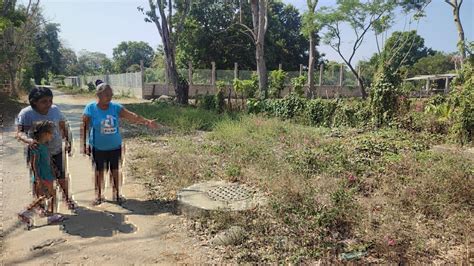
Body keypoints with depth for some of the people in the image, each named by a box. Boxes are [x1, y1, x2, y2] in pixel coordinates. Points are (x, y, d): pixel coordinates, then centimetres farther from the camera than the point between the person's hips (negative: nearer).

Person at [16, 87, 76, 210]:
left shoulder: (55, 110, -9)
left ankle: (66, 197, 37)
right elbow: (20, 133, -27)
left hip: (56, 151, 2)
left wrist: (67, 140, 0)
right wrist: (28, 140, -47)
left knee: (61, 177, 11)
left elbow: (63, 127, 5)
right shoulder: (26, 113, -19)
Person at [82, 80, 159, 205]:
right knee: (99, 171, 11)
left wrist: (147, 122, -26)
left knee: (115, 170, 12)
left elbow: (132, 116, -14)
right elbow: (84, 128, -7)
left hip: (115, 146, 2)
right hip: (98, 147, -2)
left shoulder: (116, 107, -8)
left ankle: (116, 193, 28)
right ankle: (98, 195, 29)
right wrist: (84, 145, -7)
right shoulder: (90, 109, -13)